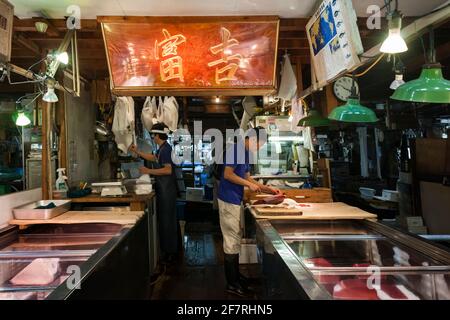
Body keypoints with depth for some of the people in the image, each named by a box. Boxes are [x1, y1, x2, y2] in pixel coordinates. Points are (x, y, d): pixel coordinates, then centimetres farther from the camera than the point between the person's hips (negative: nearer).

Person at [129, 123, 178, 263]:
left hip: (166, 189, -10)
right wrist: (137, 152, 30)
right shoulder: (163, 148, 13)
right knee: (166, 218, 16)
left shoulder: (165, 149, -17)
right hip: (164, 188, 10)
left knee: (166, 219, -3)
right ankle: (169, 249, 28)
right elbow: (154, 158, 31)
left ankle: (168, 252, 7)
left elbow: (168, 170, -26)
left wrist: (149, 171, -20)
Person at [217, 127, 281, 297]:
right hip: (229, 200, -10)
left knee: (235, 240, 16)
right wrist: (250, 185, -16)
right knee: (232, 241, -2)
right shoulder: (236, 149, -15)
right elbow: (227, 174, -21)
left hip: (236, 199, 10)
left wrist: (268, 189, 12)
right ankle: (232, 283, 8)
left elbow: (246, 177, 17)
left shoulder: (246, 152, 14)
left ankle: (235, 275, 29)